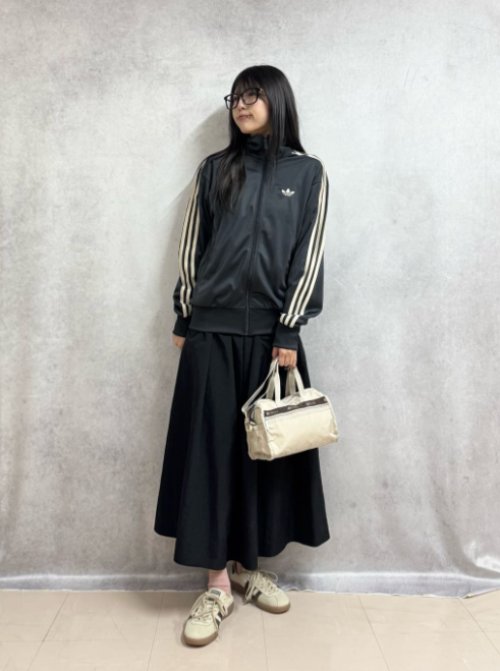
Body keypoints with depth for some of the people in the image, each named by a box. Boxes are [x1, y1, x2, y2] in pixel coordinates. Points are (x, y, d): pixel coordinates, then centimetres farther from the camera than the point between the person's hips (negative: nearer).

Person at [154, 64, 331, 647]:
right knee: (211, 447, -1)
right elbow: (191, 247, 8)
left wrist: (289, 330, -8)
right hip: (212, 331, 0)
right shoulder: (214, 169, 9)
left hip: (272, 333, 0)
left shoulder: (307, 173, 6)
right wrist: (182, 319, 4)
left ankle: (249, 564, 25)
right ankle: (217, 583, 10)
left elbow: (308, 254, 0)